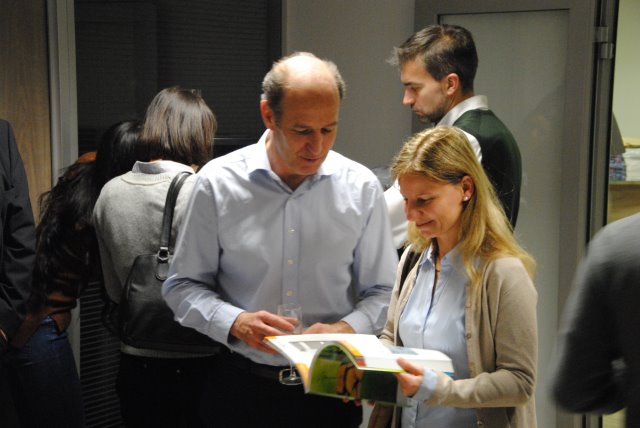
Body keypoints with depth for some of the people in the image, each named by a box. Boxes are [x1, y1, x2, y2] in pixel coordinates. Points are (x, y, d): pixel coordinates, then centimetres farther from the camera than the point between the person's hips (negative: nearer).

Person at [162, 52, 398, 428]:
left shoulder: (362, 187, -5)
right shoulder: (218, 182, -8)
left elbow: (381, 292, 3)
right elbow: (183, 286, -1)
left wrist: (345, 329, -17)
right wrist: (234, 322, -19)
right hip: (240, 386, 0)